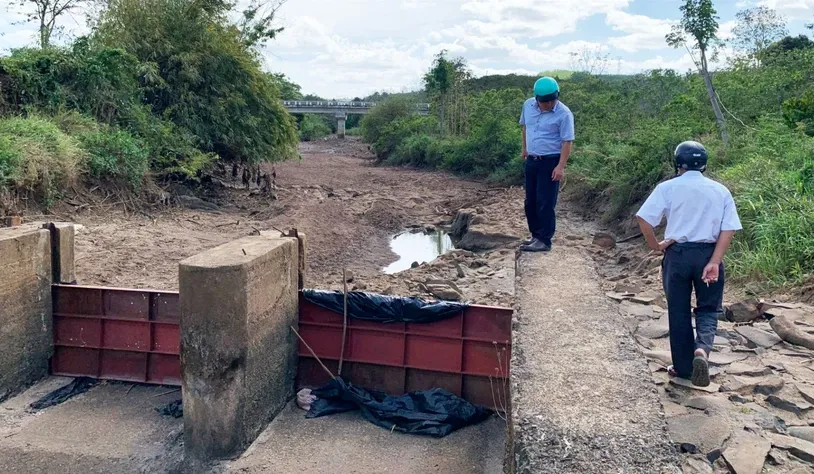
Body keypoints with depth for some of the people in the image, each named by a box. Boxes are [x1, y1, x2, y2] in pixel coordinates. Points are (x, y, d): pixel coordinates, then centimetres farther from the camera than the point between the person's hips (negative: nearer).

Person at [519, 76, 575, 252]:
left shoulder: (563, 114, -17)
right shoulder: (528, 105, 0)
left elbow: (567, 142, -16)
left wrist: (561, 166, -22)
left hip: (550, 162, -6)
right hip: (531, 160, 6)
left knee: (545, 202, -5)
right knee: (530, 201, 12)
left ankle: (544, 240, 2)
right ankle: (536, 235, 25)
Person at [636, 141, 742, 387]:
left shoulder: (668, 188, -3)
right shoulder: (720, 190, 5)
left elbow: (644, 218, -13)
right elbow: (729, 229, -5)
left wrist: (655, 245, -1)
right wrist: (714, 262, -8)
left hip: (677, 254, -1)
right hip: (709, 254, 1)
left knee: (678, 312, 11)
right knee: (708, 308, 13)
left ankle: (684, 367, 18)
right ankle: (702, 349, -15)